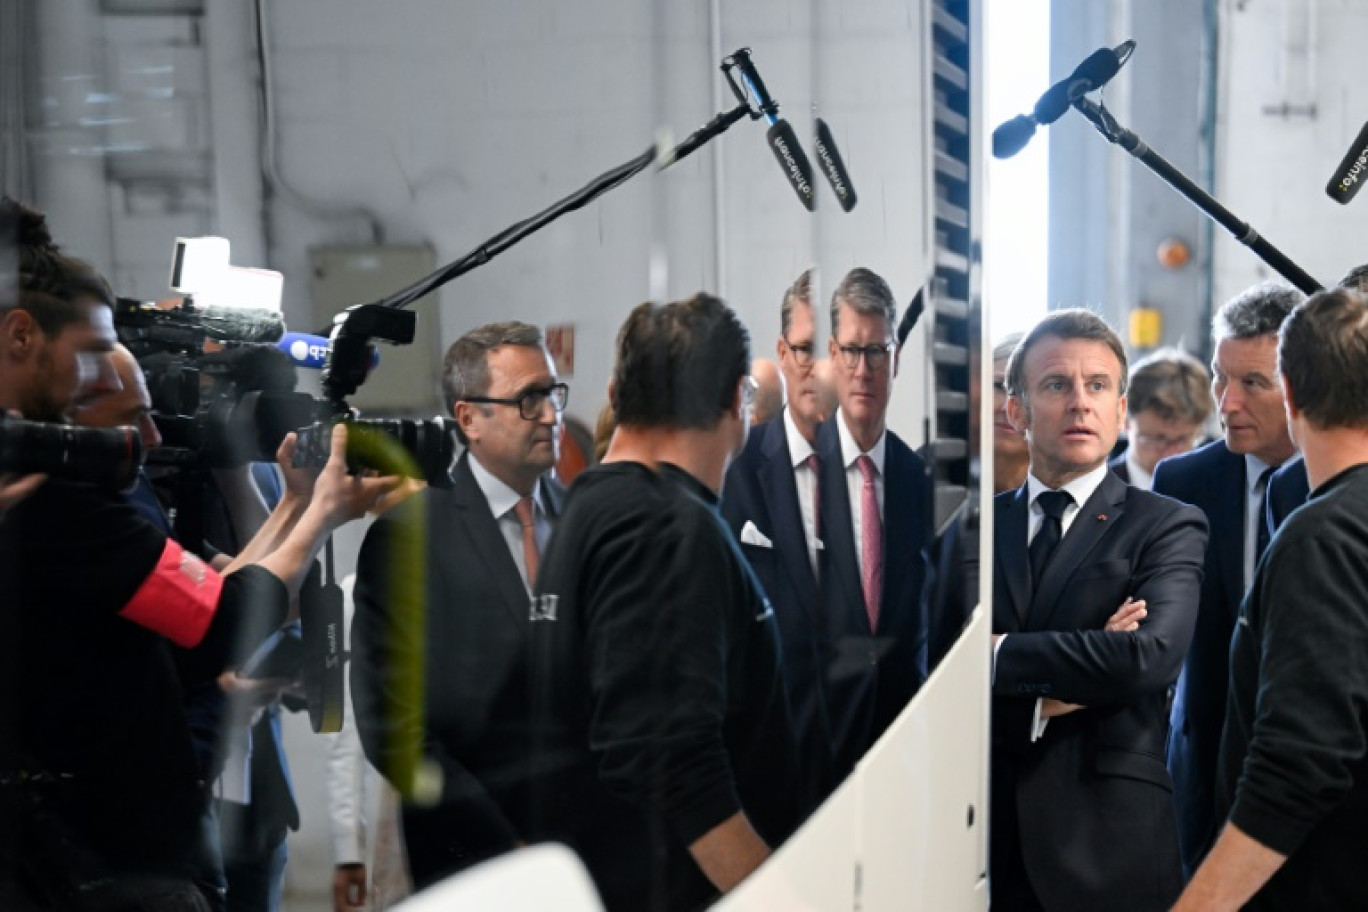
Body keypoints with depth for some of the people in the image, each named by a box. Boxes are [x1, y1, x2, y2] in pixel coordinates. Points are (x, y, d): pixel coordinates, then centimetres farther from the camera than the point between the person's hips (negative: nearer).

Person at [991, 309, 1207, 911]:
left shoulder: (1168, 527, -2)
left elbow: (1149, 657, -19)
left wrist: (997, 653, -13)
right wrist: (1043, 707, -15)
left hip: (1106, 845, -2)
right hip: (981, 832, 2)